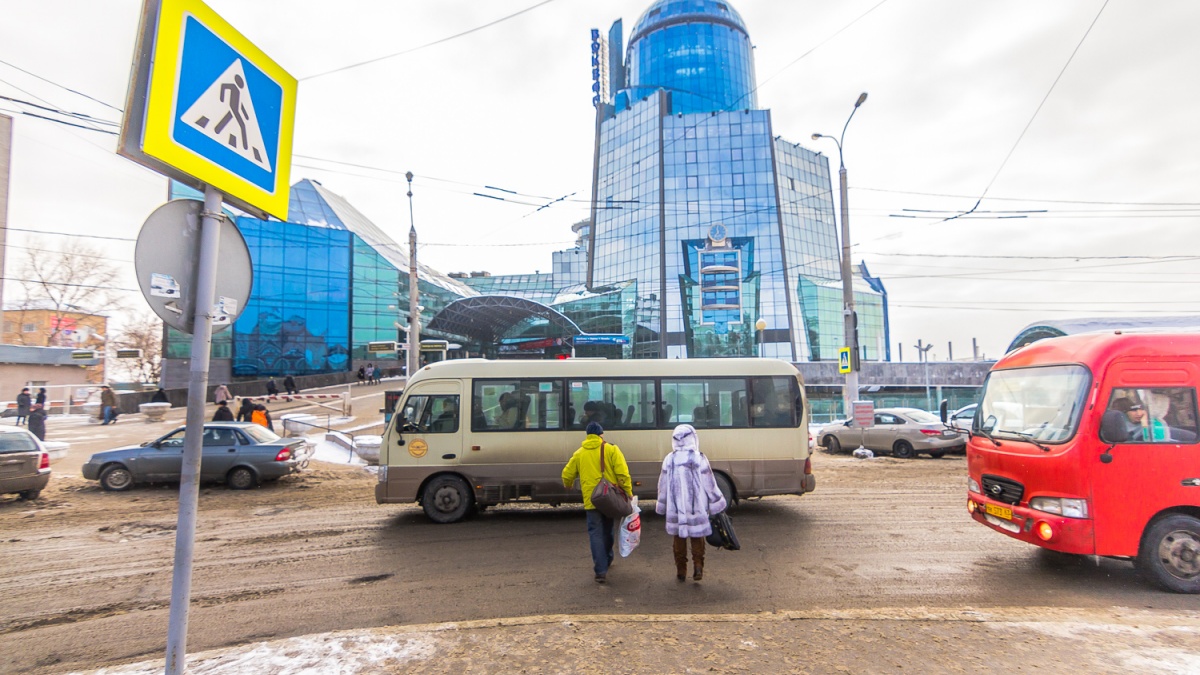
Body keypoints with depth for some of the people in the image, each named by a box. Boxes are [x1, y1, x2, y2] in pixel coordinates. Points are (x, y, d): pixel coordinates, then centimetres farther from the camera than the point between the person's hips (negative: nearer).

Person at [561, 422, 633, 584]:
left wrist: (567, 485, 34)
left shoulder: (579, 453, 5)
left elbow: (567, 475, 12)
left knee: (596, 533, 2)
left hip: (591, 500, -1)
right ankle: (606, 560, 38)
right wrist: (628, 494, -4)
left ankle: (601, 570, -5)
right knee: (607, 531, 21)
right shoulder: (611, 450, -2)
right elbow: (623, 473, -10)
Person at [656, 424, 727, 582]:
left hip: (676, 508, 2)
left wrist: (661, 505, 15)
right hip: (696, 508, -1)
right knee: (697, 539, 12)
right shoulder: (699, 459, -10)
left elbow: (663, 486, 4)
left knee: (679, 539, 14)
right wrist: (717, 503, 6)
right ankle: (698, 567, 0)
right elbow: (710, 485, -5)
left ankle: (681, 570, 19)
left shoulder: (669, 460, -3)